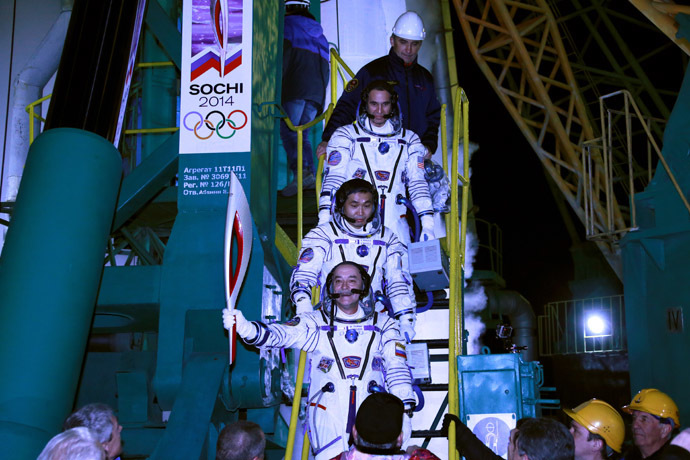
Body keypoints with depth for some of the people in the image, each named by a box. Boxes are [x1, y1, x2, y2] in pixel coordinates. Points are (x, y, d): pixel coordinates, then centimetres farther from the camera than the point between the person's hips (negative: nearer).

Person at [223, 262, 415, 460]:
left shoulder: (383, 324, 14)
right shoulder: (316, 322, 11)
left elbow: (397, 367, 7)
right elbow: (278, 334, -3)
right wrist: (243, 326, -22)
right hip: (328, 412, -1)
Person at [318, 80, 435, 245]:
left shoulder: (408, 139, 18)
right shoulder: (345, 135, 10)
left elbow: (418, 183, 12)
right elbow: (333, 179, 2)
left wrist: (428, 226, 2)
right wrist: (324, 221, -10)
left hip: (395, 225, 2)